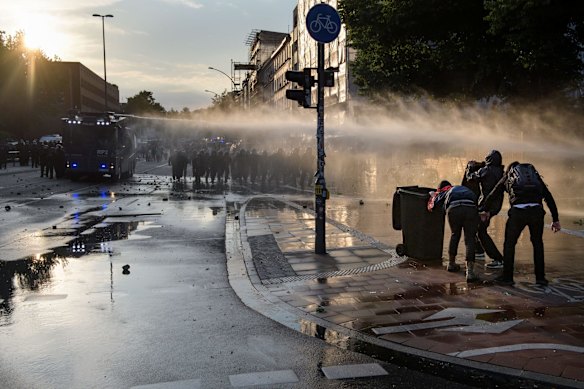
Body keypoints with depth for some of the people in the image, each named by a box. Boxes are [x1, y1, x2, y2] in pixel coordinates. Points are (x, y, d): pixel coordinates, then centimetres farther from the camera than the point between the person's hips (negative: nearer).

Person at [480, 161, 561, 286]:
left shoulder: (508, 176, 25)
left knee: (509, 243, 15)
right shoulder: (535, 174, 28)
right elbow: (549, 197, 22)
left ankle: (507, 277, 19)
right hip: (537, 210, 2)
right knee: (537, 243, 23)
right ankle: (540, 278, 24)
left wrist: (485, 210, 49)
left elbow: (493, 195, 32)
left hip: (518, 211, -2)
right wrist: (555, 219, 23)